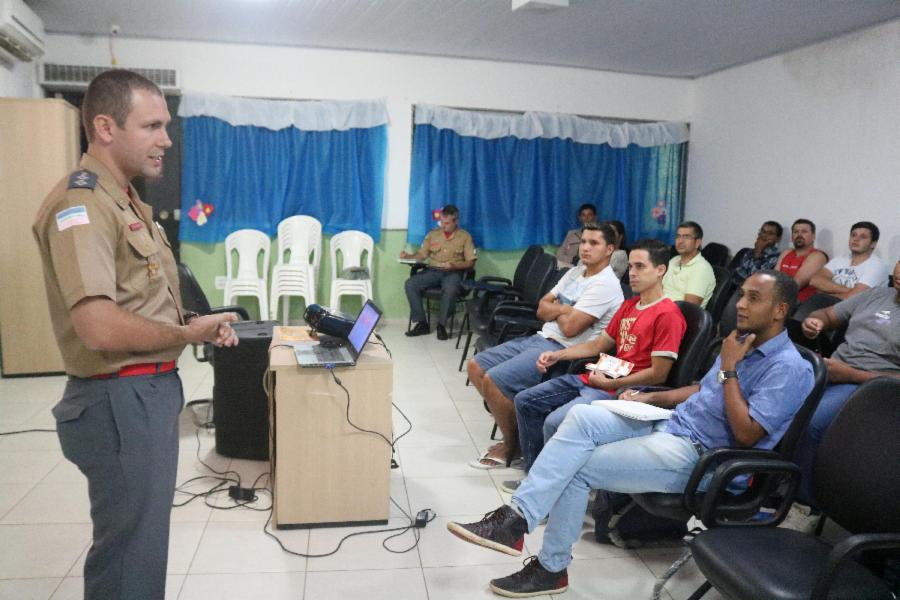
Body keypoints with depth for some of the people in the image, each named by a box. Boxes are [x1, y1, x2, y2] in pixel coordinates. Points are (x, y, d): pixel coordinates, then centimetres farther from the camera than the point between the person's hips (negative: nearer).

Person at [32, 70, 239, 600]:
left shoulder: (128, 203, 12)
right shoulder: (80, 207, -19)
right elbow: (100, 328, -28)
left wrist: (199, 326, 0)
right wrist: (188, 335, -14)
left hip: (153, 390, 10)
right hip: (121, 400, -10)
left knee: (144, 537, 23)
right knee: (132, 553, 5)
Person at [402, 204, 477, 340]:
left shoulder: (465, 236, 4)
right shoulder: (432, 234, 14)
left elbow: (470, 262, -1)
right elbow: (421, 255, 12)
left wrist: (454, 265, -18)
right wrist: (408, 256, -7)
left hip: (453, 272, -4)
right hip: (432, 271, 4)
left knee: (450, 289, -39)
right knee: (410, 283, -23)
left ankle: (441, 325, -23)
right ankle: (421, 323, -19)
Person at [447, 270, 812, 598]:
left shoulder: (788, 368, -12)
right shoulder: (741, 342, 14)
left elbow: (746, 434, -21)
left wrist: (729, 370, -16)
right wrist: (649, 398, 12)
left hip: (695, 456, -8)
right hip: (668, 424, 8)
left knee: (577, 469, -17)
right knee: (582, 417, -18)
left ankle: (551, 568, -3)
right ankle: (517, 515, -23)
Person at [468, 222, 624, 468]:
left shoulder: (605, 284, -13)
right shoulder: (576, 271, 16)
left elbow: (570, 328, -19)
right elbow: (542, 309, 13)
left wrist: (556, 309, 1)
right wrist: (563, 309, -7)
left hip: (563, 350, -10)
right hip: (540, 338, 10)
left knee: (492, 380, -22)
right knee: (475, 366, 3)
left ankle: (511, 445, -1)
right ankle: (512, 425, 10)